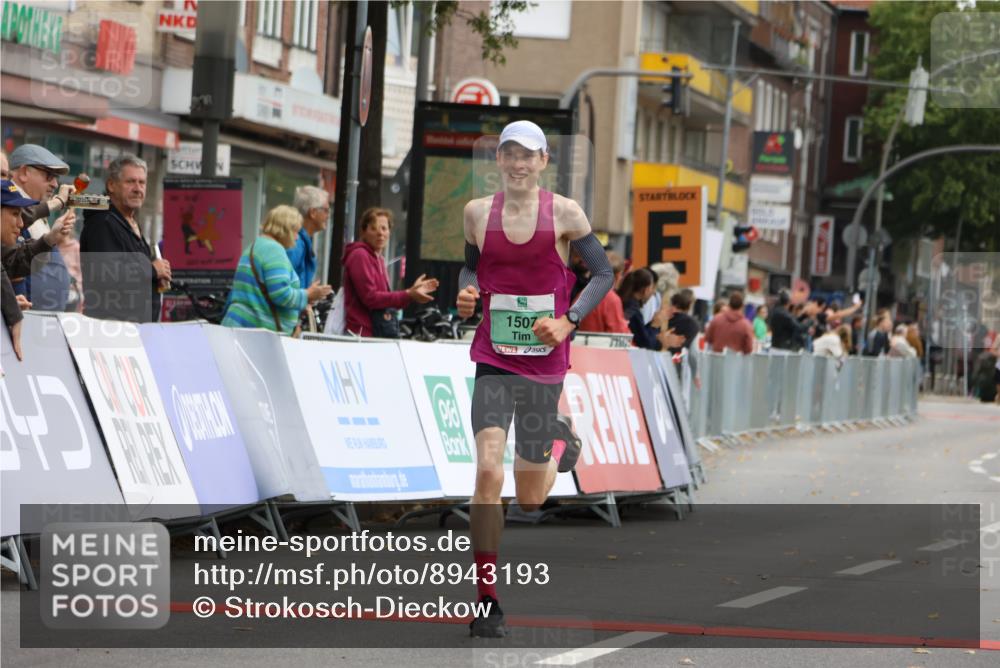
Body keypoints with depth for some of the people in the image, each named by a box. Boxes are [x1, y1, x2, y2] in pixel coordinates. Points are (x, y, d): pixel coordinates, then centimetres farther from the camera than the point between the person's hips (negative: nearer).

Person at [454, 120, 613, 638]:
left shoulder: (564, 214, -4)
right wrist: (467, 292, -4)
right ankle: (486, 602, -10)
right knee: (488, 473, -18)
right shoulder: (478, 212, 3)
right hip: (493, 360, 1)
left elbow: (603, 273, 1)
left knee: (530, 500, 9)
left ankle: (560, 444, 46)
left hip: (545, 362, -1)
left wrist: (568, 322, -13)